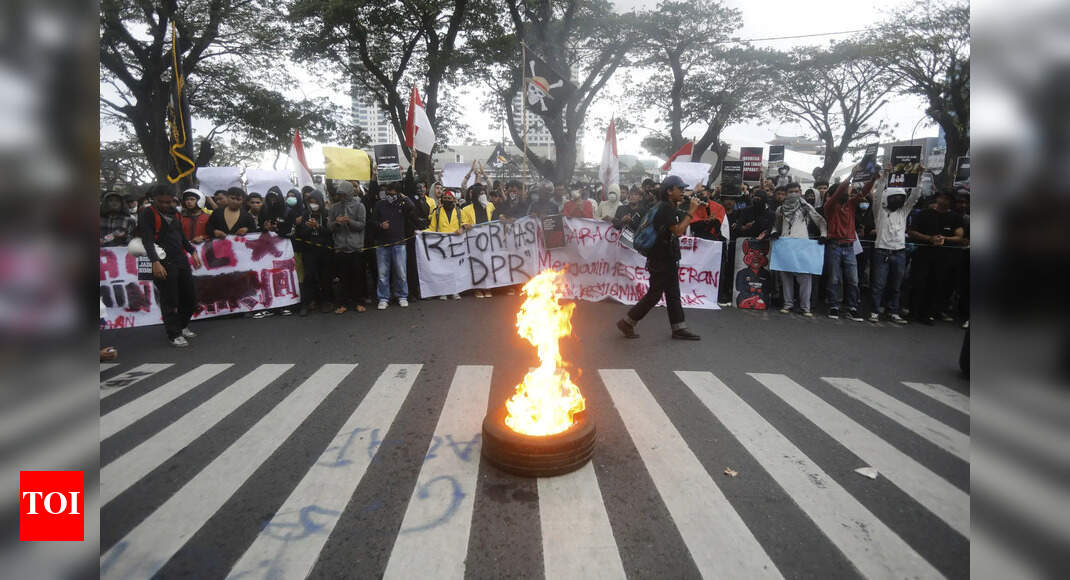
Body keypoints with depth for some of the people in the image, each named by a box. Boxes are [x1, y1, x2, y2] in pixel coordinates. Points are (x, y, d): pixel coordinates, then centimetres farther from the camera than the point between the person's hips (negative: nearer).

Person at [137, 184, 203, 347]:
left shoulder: (174, 212, 16)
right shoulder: (147, 214, -5)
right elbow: (147, 240, -15)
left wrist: (192, 252, 16)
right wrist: (155, 262, -27)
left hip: (181, 261, 7)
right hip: (163, 264, -7)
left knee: (190, 297, 12)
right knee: (169, 302, -2)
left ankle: (182, 326, 31)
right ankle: (174, 335, 9)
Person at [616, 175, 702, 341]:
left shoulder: (670, 207, 16)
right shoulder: (665, 208, -17)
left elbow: (681, 232, 18)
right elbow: (678, 231, -22)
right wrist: (690, 212, -18)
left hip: (668, 259, 10)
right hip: (660, 260, -10)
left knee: (673, 294, 11)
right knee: (654, 294, -3)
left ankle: (679, 328, 17)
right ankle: (626, 323, 7)